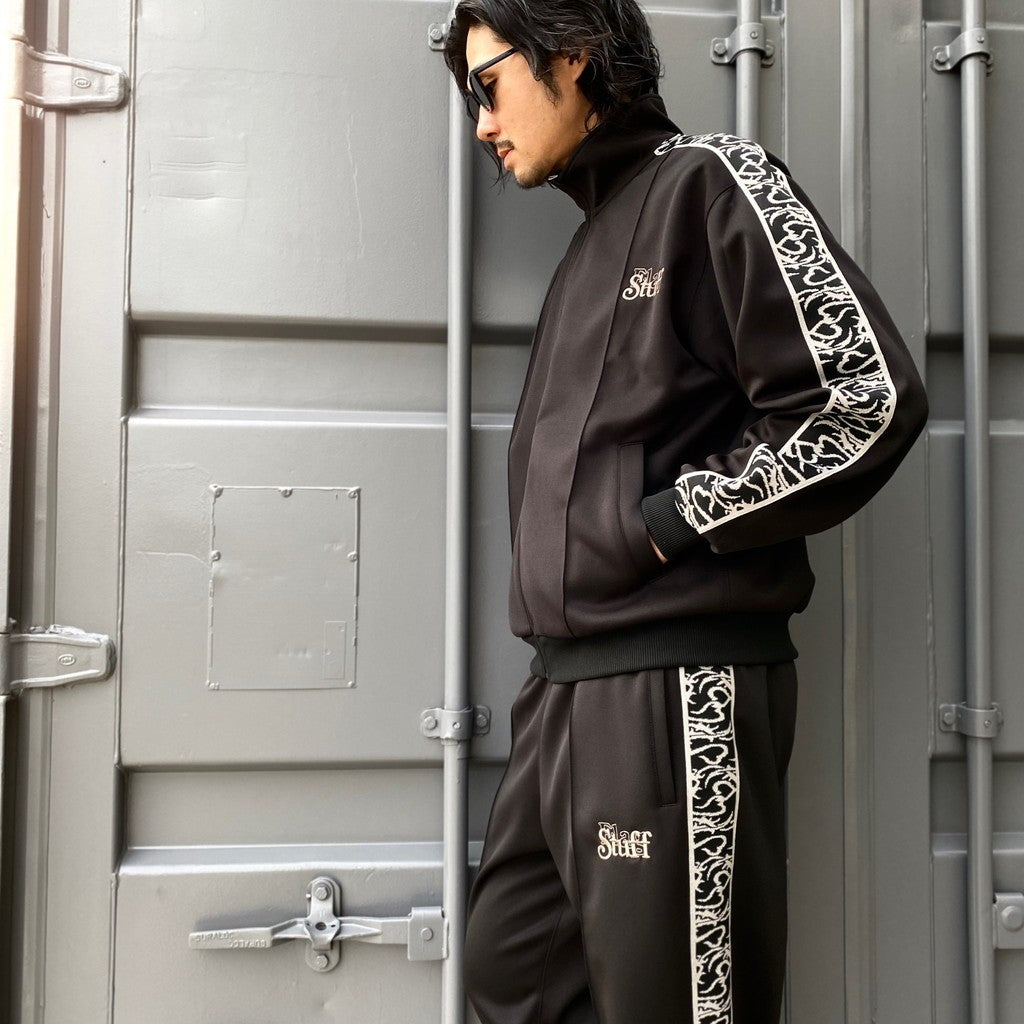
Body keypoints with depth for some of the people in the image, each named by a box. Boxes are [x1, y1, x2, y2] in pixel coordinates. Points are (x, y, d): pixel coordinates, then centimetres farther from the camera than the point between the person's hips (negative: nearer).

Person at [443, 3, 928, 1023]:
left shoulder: (709, 179, -4)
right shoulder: (593, 242, 20)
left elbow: (866, 399, -14)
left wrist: (657, 529, -11)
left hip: (677, 696, -8)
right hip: (563, 690, 9)